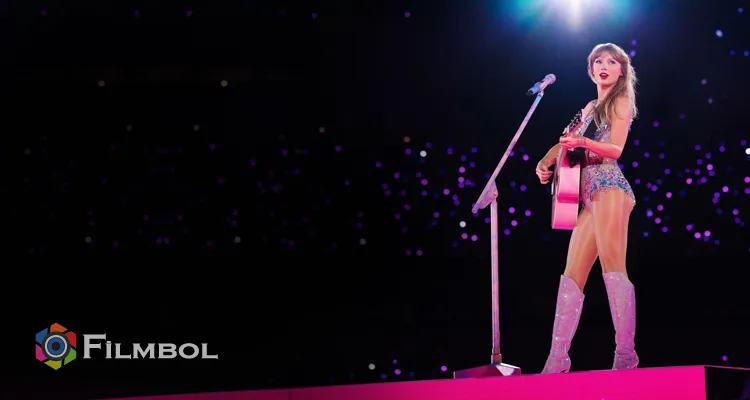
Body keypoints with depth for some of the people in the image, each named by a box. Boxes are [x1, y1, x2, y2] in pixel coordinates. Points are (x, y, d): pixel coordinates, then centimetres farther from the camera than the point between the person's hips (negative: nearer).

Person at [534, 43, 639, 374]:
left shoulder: (621, 101, 5)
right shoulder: (590, 108, 27)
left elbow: (615, 149, -7)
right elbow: (568, 140, 30)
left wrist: (583, 142, -25)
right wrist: (545, 161, 9)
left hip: (610, 187, -8)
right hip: (590, 195, 8)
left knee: (612, 267, -20)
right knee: (572, 274, 0)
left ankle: (626, 355, -26)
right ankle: (557, 360, -3)